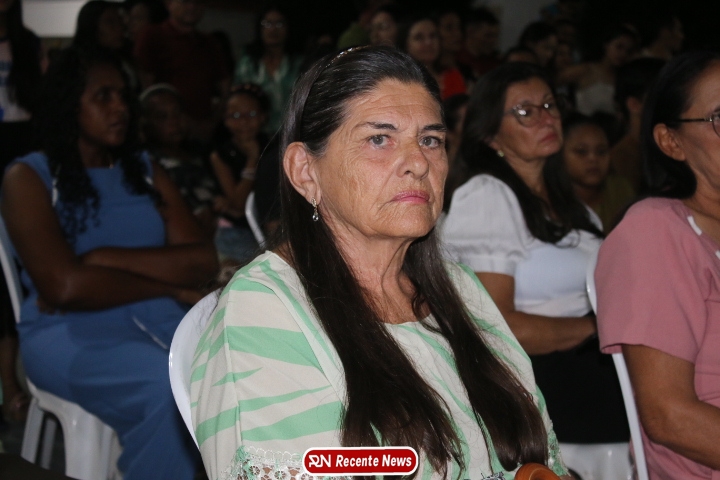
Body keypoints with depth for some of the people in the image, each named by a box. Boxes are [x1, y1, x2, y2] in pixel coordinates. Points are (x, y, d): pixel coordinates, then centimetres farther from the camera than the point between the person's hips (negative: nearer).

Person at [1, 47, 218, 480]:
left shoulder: (146, 172, 15)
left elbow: (204, 262, 2)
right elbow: (65, 287, -13)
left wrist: (105, 258, -10)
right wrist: (169, 284, -6)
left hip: (160, 320, 4)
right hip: (69, 331, -4)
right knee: (170, 391, -35)